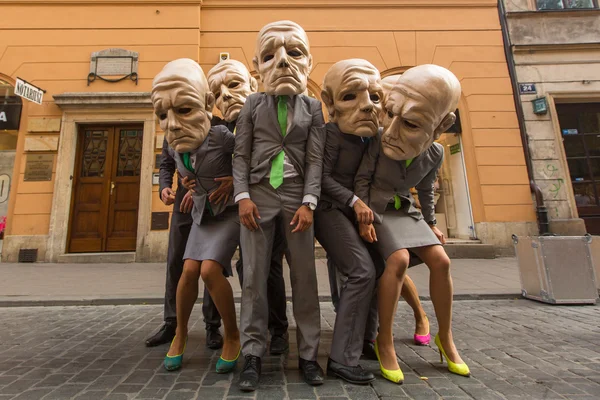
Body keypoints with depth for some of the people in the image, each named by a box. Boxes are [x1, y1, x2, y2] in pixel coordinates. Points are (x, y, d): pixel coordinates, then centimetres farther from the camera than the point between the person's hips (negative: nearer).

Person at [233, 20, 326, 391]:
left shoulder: (313, 107, 10)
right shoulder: (253, 104, 11)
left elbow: (316, 159, 2)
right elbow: (241, 155, 5)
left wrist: (308, 203, -9)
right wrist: (243, 196, -8)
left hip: (297, 194, 0)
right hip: (259, 193, 1)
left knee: (305, 275, 2)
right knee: (254, 276, 1)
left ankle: (309, 354, 16)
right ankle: (253, 354, 14)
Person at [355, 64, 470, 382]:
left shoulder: (434, 153, -4)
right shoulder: (380, 141, -15)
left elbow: (426, 190, 11)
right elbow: (362, 179, -11)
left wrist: (431, 223, 16)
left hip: (405, 210, 5)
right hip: (376, 208, -4)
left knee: (441, 260, -10)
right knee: (399, 259, -27)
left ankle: (445, 337, 9)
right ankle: (384, 341, -14)